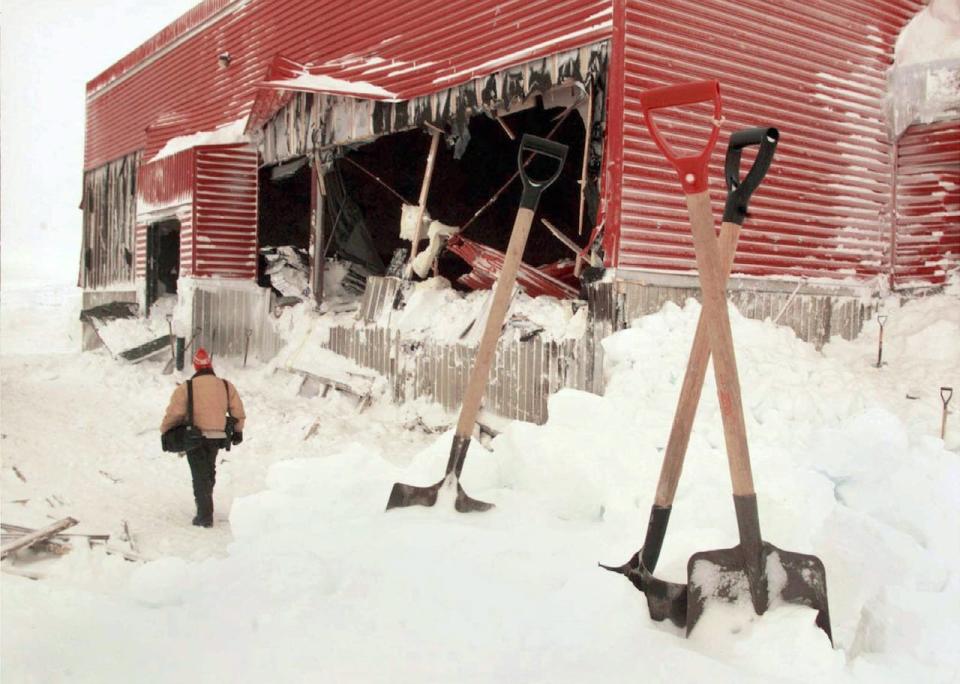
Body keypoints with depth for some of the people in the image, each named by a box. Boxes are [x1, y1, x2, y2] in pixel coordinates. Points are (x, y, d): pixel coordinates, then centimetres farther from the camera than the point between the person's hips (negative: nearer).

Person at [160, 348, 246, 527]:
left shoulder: (186, 388, -10)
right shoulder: (226, 386, 2)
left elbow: (174, 413, -12)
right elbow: (238, 411, 5)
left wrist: (165, 431, 5)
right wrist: (238, 431, 19)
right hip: (217, 436, 4)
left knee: (200, 475, 3)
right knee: (209, 470, 25)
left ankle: (205, 516, -1)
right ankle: (204, 503, 41)